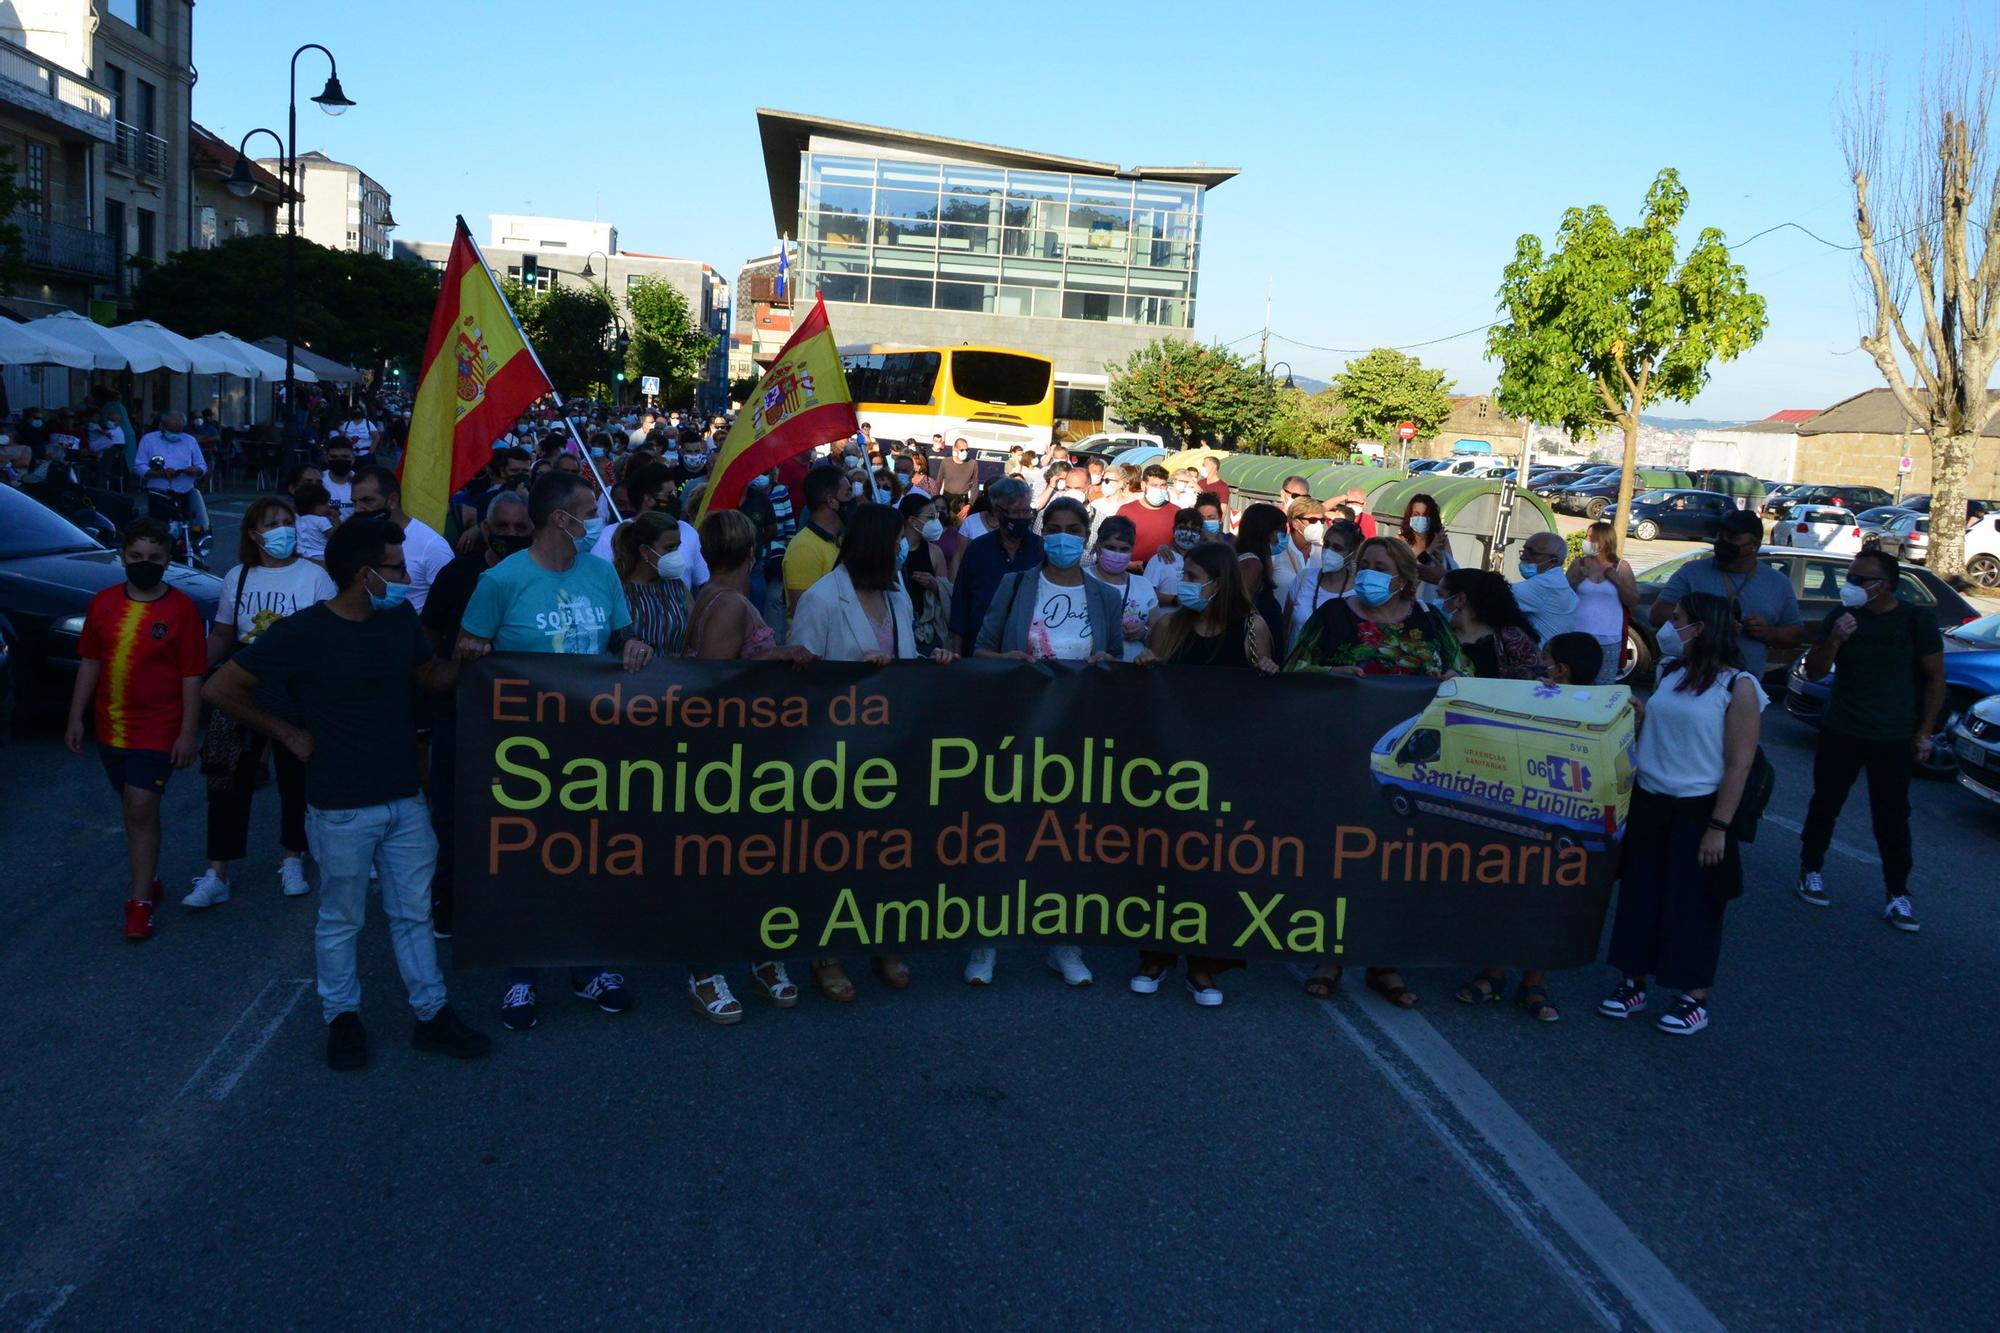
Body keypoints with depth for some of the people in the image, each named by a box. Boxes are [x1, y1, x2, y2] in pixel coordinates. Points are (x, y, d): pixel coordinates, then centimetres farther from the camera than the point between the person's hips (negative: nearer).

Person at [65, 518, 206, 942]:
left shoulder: (181, 608, -9)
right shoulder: (103, 603, 3)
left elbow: (192, 675, -9)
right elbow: (90, 662, 10)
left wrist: (187, 733, -11)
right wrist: (76, 718, 7)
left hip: (157, 728, -5)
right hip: (110, 726, 5)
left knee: (142, 807, -10)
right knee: (134, 807, 16)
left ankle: (141, 902, -1)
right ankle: (148, 881, 32)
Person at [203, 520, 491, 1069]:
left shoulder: (399, 618, 1)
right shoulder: (302, 632, -16)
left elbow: (432, 676, 16)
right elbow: (220, 689, -9)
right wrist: (289, 733, -7)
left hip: (405, 798, 5)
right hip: (342, 807, -5)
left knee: (414, 914, 13)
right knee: (341, 921, 11)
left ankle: (432, 1015, 23)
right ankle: (341, 1018, 28)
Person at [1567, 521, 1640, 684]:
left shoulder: (1621, 567, 1)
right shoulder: (1578, 564, 2)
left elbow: (1634, 602, 0)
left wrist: (1615, 578, -10)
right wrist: (1578, 577, -11)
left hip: (1609, 641, 0)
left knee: (1603, 688, 4)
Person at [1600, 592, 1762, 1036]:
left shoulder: (1738, 685, -11)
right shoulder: (1669, 673, 8)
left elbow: (1739, 764, -13)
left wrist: (1719, 827, -16)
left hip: (1697, 811, -6)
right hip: (1649, 803, 6)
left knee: (1693, 904, 4)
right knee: (1639, 895, 11)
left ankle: (1695, 998, 17)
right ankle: (1633, 984, 23)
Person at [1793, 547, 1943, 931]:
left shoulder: (1917, 621, -6)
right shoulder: (1839, 617, 0)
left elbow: (1935, 677, 0)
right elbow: (1813, 673, -1)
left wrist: (1924, 732, -4)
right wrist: (1833, 640, -20)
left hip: (1894, 739, -2)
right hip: (1840, 733, 2)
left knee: (1892, 818, -1)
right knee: (1824, 805, 9)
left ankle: (1897, 894, 7)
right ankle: (1811, 871, 25)